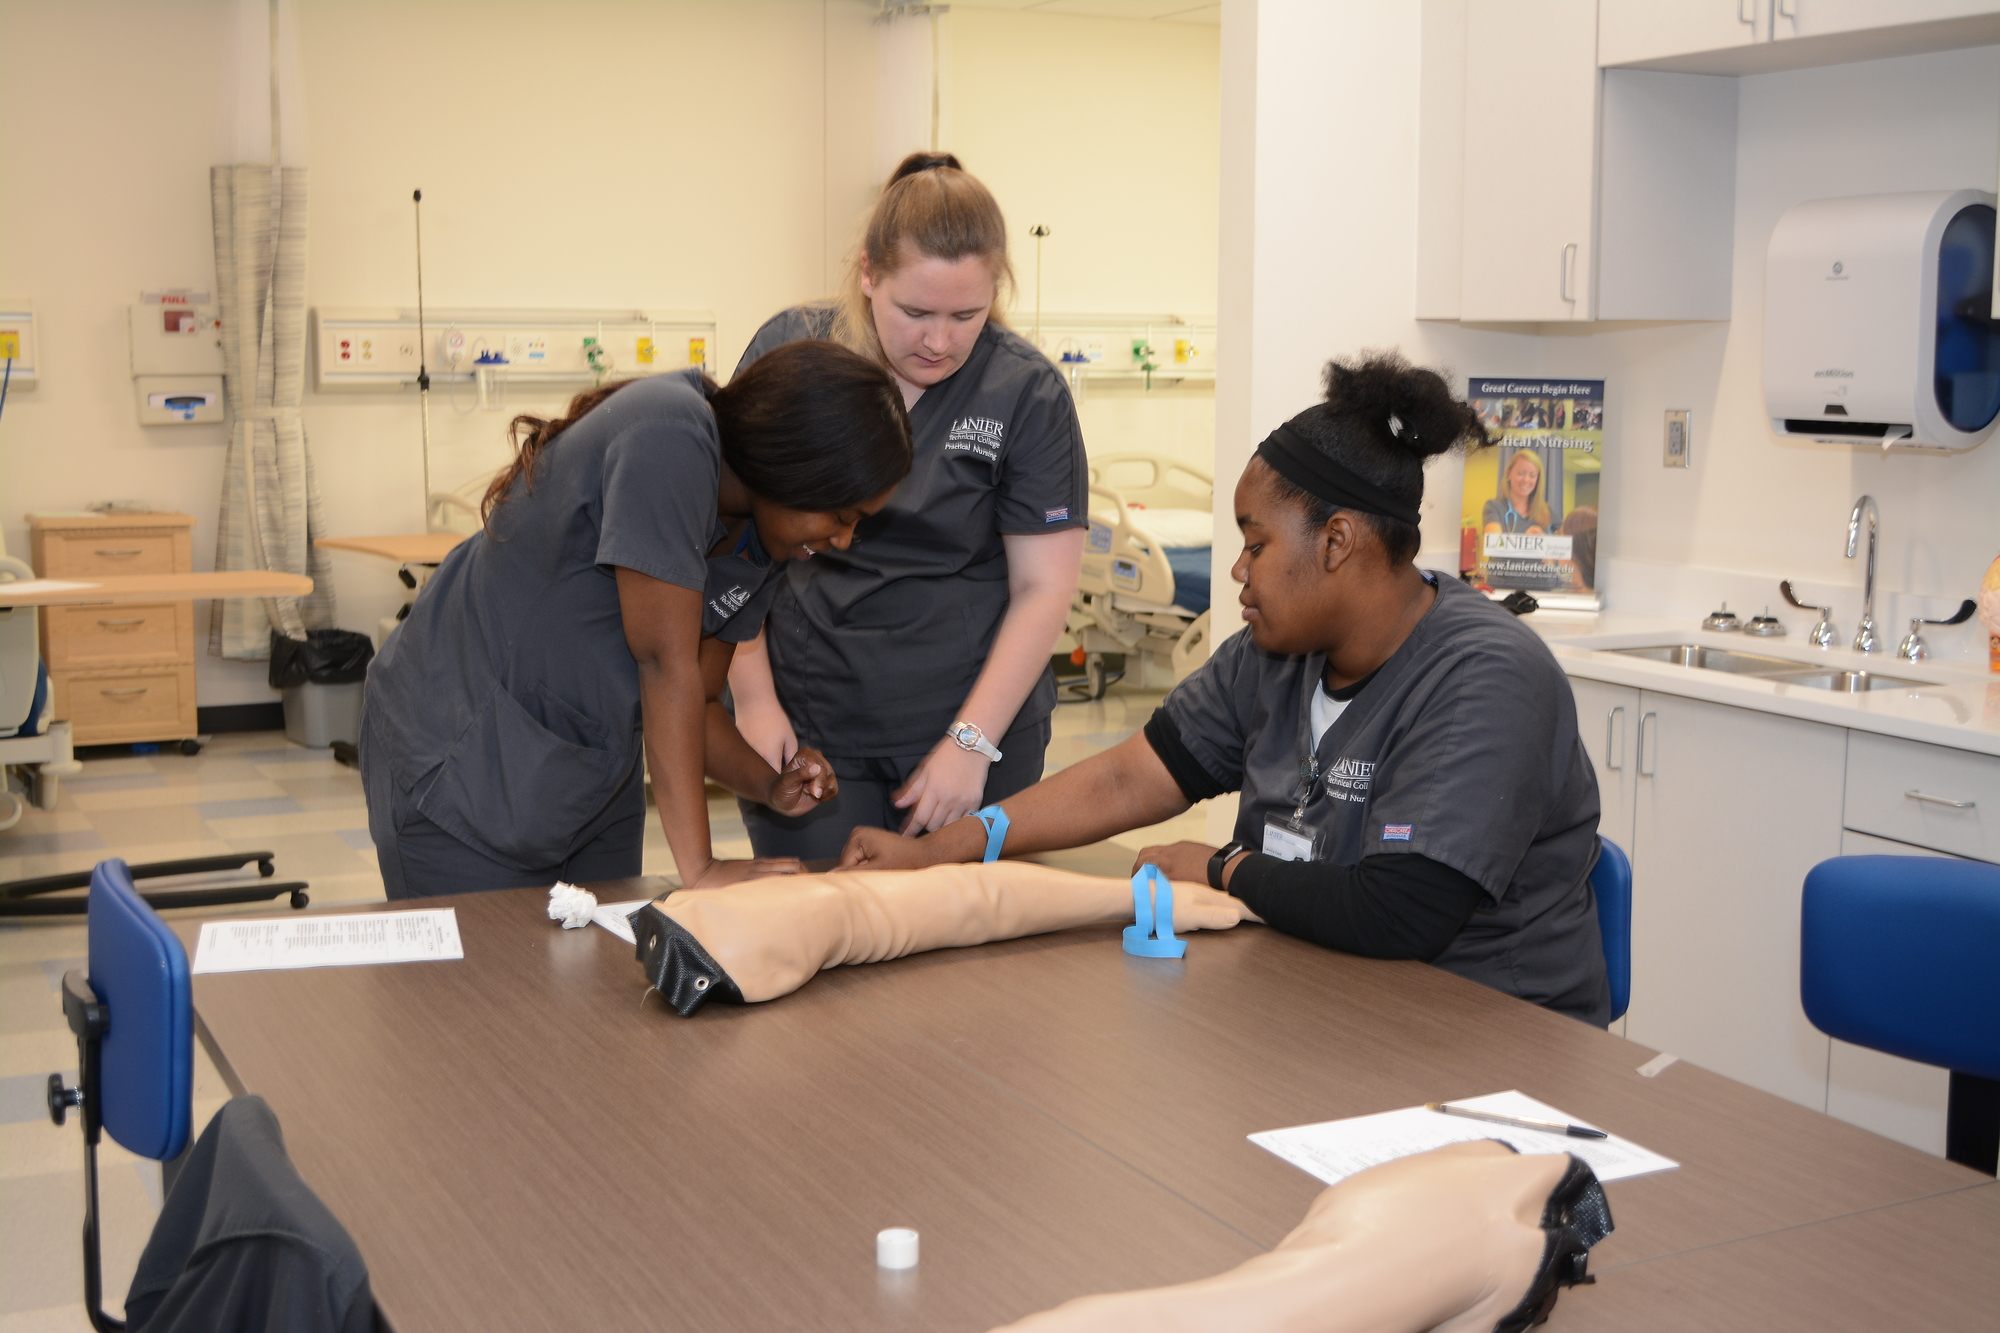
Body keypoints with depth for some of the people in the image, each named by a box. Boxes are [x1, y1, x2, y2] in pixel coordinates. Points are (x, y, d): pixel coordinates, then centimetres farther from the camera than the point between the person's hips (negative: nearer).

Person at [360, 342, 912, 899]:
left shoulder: (762, 539, 0)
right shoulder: (670, 437, -26)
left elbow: (693, 703, 4)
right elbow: (666, 663, -28)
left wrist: (772, 785, -15)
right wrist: (698, 868, -26)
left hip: (593, 774, 7)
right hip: (461, 761, -7)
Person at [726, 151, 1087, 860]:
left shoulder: (1028, 393, -6)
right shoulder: (789, 352, -3)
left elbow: (1043, 587, -4)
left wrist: (971, 743, -9)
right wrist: (753, 699, -2)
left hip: (976, 728, 0)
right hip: (806, 728, 1)